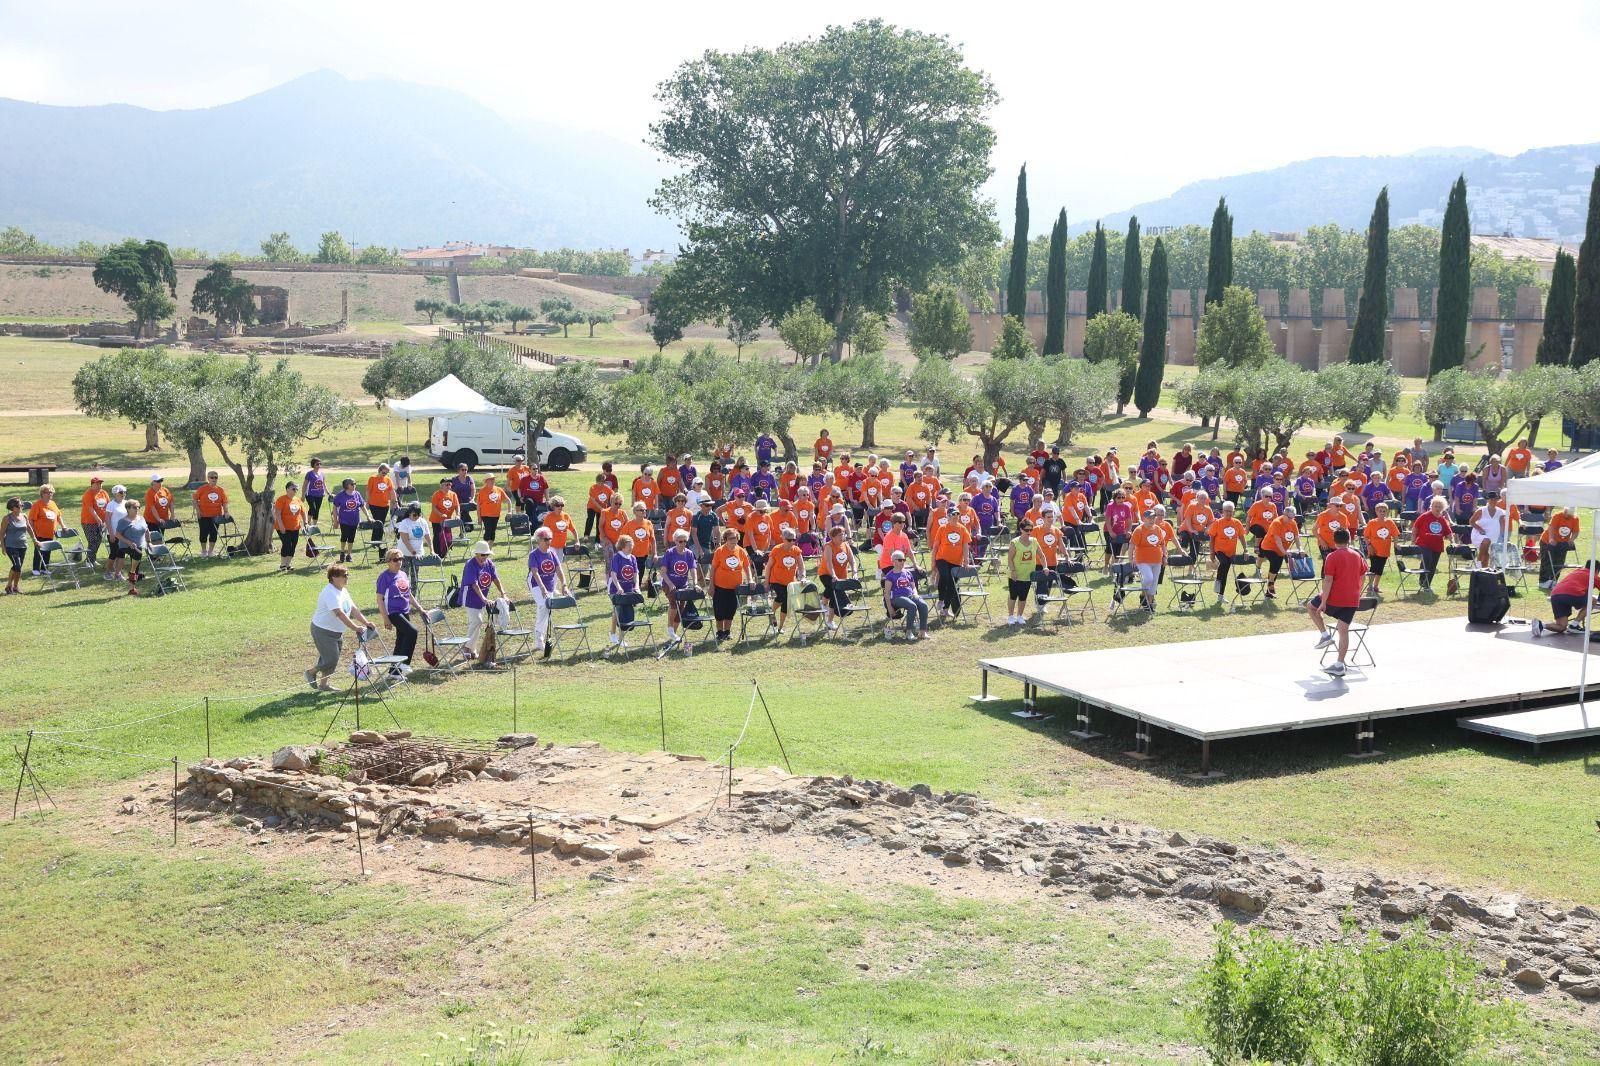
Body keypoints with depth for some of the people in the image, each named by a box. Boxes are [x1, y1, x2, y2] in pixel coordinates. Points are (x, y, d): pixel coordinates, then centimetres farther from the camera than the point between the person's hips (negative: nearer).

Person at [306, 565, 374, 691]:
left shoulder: (343, 591, 6)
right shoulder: (330, 593, -25)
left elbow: (353, 609, 7)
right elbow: (340, 613, -33)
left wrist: (366, 623, -6)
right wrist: (355, 628, -37)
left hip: (336, 632, 10)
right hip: (323, 631, -10)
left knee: (333, 659, 15)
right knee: (331, 660, -9)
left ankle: (323, 684, 29)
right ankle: (311, 672, 15)